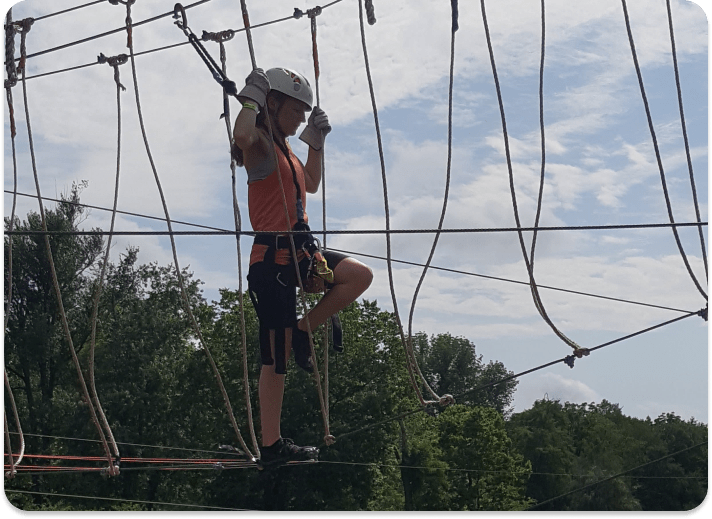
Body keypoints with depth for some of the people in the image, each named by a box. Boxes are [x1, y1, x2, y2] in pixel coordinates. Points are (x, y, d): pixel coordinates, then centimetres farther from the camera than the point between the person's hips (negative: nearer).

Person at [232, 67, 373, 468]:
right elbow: (242, 136, -36)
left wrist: (316, 142, 26)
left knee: (360, 276, 0)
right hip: (273, 259, -9)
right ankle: (271, 446, 2)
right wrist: (251, 98, -20)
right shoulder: (261, 142, -9)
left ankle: (303, 330, 9)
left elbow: (311, 185, 33)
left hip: (298, 254, 9)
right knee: (277, 357, -5)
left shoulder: (284, 148, 18)